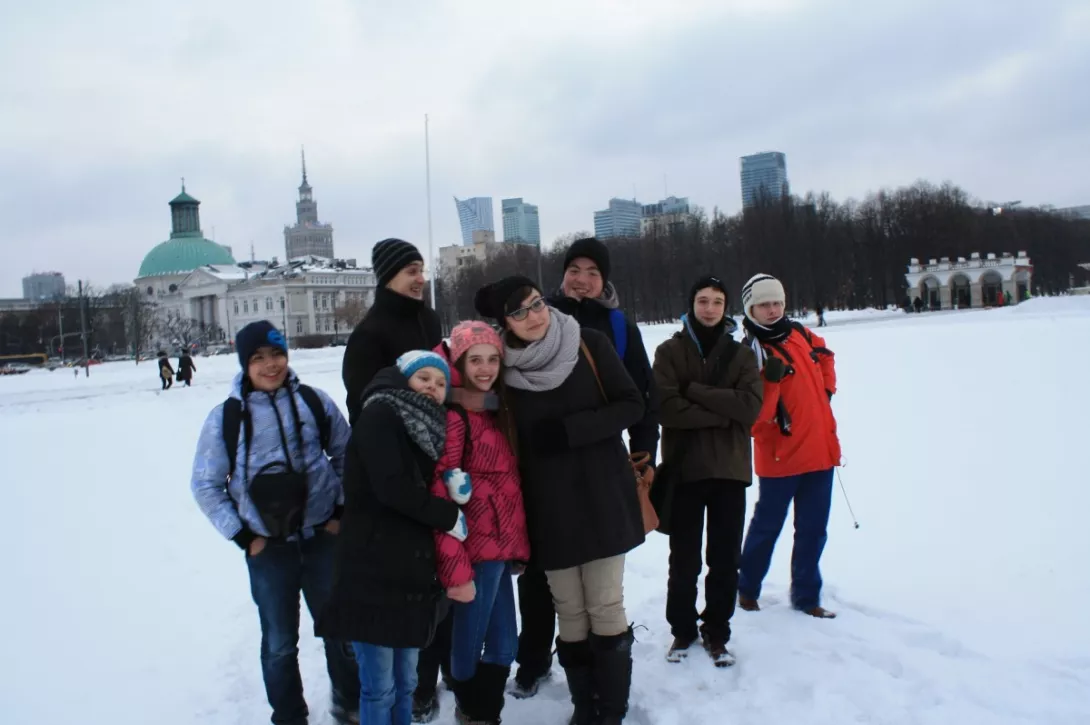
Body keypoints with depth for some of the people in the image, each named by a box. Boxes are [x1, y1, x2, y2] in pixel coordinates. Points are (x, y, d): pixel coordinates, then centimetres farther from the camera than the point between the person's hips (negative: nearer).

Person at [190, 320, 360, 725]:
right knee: (280, 643, 12)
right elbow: (206, 485, 0)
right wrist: (242, 536, -5)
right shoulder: (226, 416, -6)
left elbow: (346, 454, 7)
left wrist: (343, 510, 0)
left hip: (323, 537, 1)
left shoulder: (314, 402, -4)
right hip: (267, 547, -1)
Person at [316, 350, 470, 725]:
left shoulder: (427, 428, 14)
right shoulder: (380, 415, -8)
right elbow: (392, 488, -20)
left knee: (405, 683, 16)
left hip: (412, 572, 8)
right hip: (373, 572, -8)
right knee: (380, 688, -1)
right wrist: (450, 516, -9)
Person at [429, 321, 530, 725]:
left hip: (501, 544, 8)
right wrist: (456, 568, -21)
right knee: (469, 647, 5)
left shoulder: (496, 408, 12)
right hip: (477, 549, -8)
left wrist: (516, 544, 14)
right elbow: (440, 495, -19)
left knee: (503, 645, 16)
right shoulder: (453, 414, -14)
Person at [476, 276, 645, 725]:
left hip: (601, 498, -2)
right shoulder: (504, 366, -2)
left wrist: (569, 431, -16)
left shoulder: (589, 344, -7)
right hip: (549, 508, 2)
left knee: (605, 608, 4)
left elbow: (631, 405, -5)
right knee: (569, 613, 10)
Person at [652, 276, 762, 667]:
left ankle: (716, 632, 24)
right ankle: (682, 629, 25)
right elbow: (668, 408, -13)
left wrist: (697, 391, -14)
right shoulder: (670, 351, 0)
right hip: (684, 469, -2)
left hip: (731, 469, 2)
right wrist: (722, 413, -14)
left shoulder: (740, 353, 7)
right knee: (684, 558, 7)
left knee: (725, 559, 8)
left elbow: (751, 407, -9)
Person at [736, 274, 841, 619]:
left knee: (813, 529, 11)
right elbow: (754, 415, -20)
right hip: (780, 455, -5)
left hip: (820, 451, 6)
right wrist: (771, 380, -31)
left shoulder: (800, 335, 5)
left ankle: (806, 595, 24)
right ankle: (747, 587, 28)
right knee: (767, 525, 9)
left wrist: (827, 389, 16)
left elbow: (825, 357, 29)